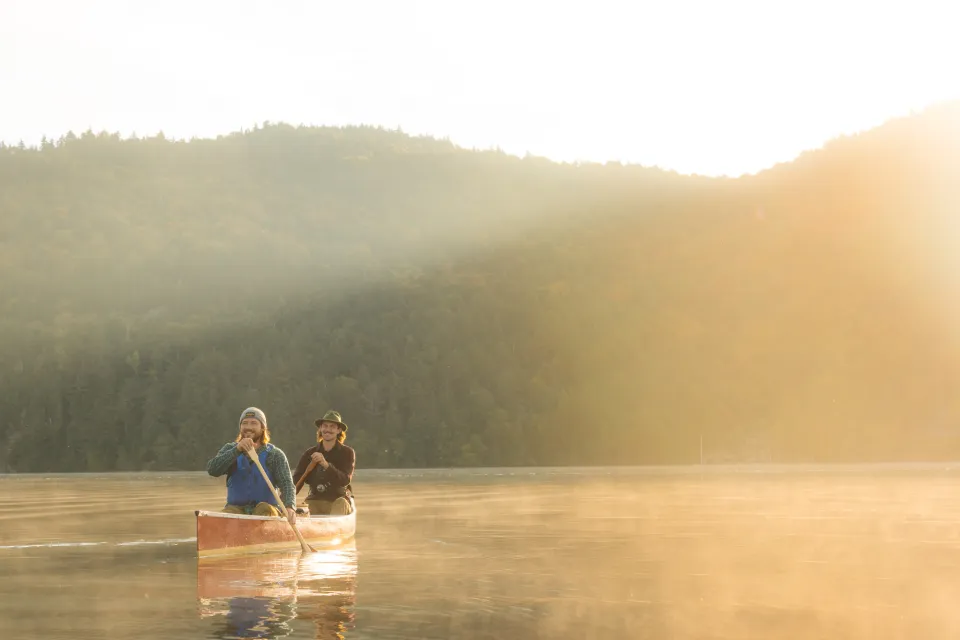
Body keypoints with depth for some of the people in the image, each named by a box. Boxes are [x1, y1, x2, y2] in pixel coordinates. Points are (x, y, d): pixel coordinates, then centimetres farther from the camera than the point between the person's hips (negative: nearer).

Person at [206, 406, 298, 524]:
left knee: (265, 508, -34)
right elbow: (212, 470, -10)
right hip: (236, 507, 1)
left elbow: (286, 484, -10)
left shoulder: (275, 455, 2)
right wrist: (237, 450, -23)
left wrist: (290, 507, -33)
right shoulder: (230, 449, 9)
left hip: (266, 510, -1)